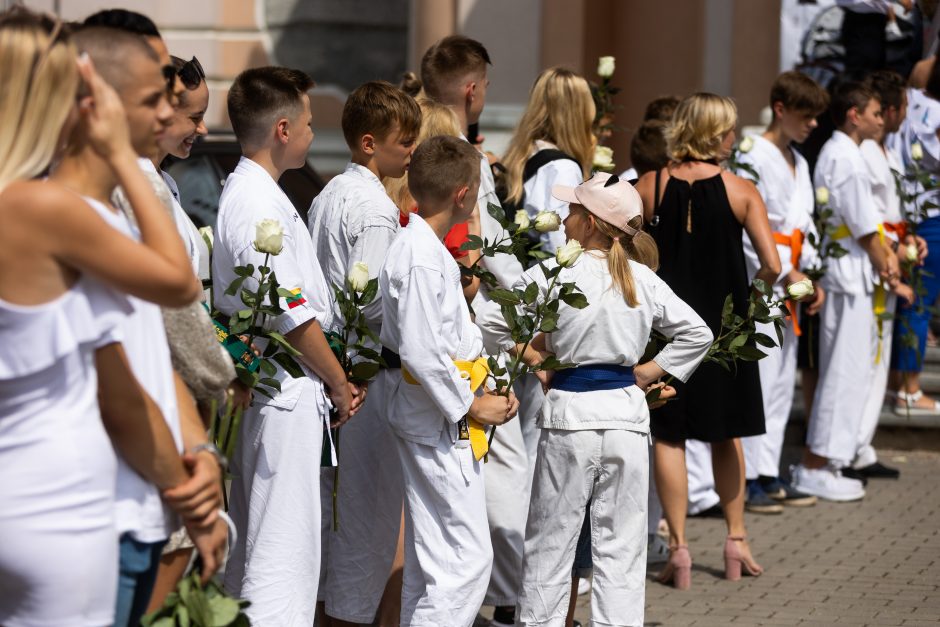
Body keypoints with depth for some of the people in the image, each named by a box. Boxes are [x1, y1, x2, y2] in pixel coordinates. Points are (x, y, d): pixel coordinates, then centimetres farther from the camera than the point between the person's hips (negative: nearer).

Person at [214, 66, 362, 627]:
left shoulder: (245, 191, 13)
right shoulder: (260, 205, -18)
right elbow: (294, 318, -19)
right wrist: (340, 384, -7)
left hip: (261, 386, 10)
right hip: (289, 393, -10)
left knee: (252, 541, 16)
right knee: (284, 549, -9)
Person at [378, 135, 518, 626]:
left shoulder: (424, 247, 11)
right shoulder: (422, 259, -20)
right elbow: (421, 353, -24)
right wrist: (472, 407, -15)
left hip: (433, 422, 11)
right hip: (439, 423, -11)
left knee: (429, 558, 16)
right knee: (468, 559, -10)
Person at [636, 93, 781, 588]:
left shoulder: (649, 187, -5)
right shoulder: (741, 191, -7)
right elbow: (772, 266, -11)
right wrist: (754, 286, 10)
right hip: (723, 322, 0)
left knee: (668, 435, 6)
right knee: (725, 432, 17)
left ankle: (678, 546, 5)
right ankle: (736, 538, 24)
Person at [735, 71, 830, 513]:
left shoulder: (798, 162, 17)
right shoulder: (755, 156, -11)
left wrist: (811, 277, 10)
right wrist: (785, 273, -17)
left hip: (789, 286, 9)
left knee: (782, 382, 10)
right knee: (759, 379, -9)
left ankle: (769, 474, 16)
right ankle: (748, 480, -5)